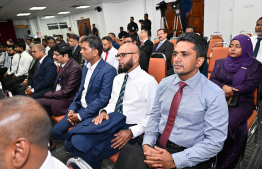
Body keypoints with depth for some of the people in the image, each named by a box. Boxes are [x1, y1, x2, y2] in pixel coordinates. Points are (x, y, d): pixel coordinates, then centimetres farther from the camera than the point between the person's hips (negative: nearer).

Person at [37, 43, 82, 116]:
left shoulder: (75, 68, -20)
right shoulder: (62, 65, 11)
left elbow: (66, 92, -20)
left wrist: (48, 95, -10)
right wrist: (52, 93, 0)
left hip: (66, 101, -9)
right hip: (57, 96, 9)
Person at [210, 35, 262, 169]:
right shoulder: (220, 63, 17)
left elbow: (250, 85, -3)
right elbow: (212, 80, 9)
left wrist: (230, 91, -13)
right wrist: (223, 87, -12)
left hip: (242, 102, -2)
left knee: (227, 122, -31)